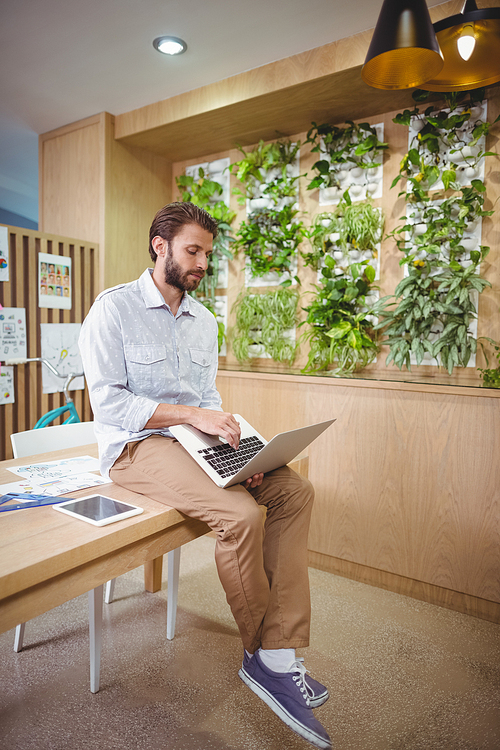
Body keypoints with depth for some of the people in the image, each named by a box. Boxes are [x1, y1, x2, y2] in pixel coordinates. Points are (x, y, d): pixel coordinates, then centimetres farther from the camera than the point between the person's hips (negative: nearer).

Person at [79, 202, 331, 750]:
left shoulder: (203, 320, 14)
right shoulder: (114, 308, -6)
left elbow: (207, 398, 14)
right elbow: (109, 401, -14)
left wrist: (231, 442, -5)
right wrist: (191, 414, -22)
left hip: (193, 439, 7)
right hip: (135, 445, -7)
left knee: (295, 490, -12)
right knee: (240, 513, -29)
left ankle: (280, 651, -9)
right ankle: (264, 654, -2)